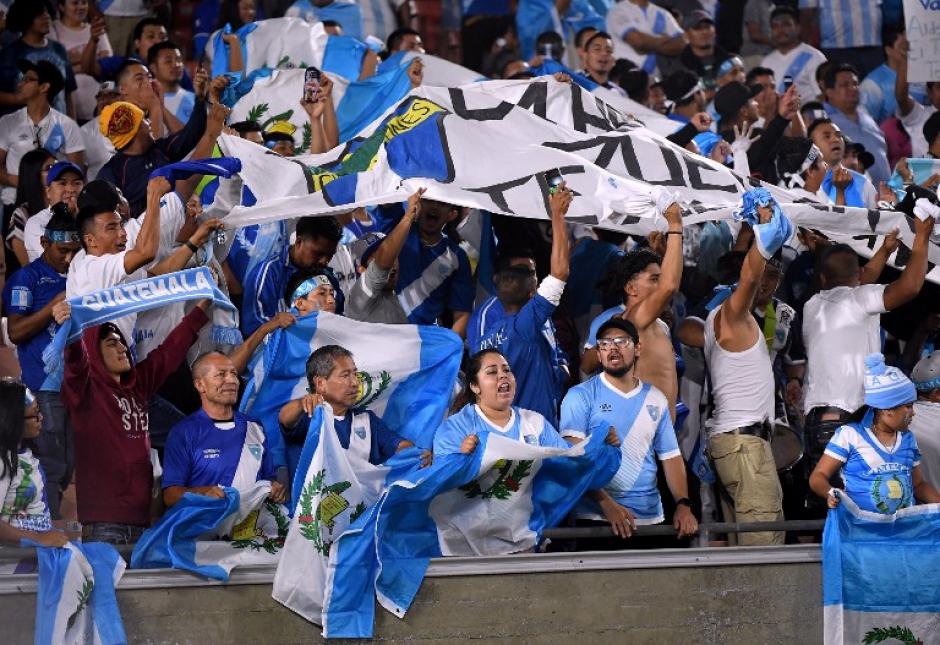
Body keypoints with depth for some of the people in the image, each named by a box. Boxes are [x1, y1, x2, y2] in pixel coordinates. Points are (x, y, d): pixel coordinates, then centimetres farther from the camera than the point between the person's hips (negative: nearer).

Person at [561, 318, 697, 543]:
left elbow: (671, 457, 12)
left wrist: (683, 505, -5)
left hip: (650, 517, 4)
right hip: (596, 516, -4)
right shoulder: (581, 396, -1)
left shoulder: (656, 400, 13)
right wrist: (607, 504, -23)